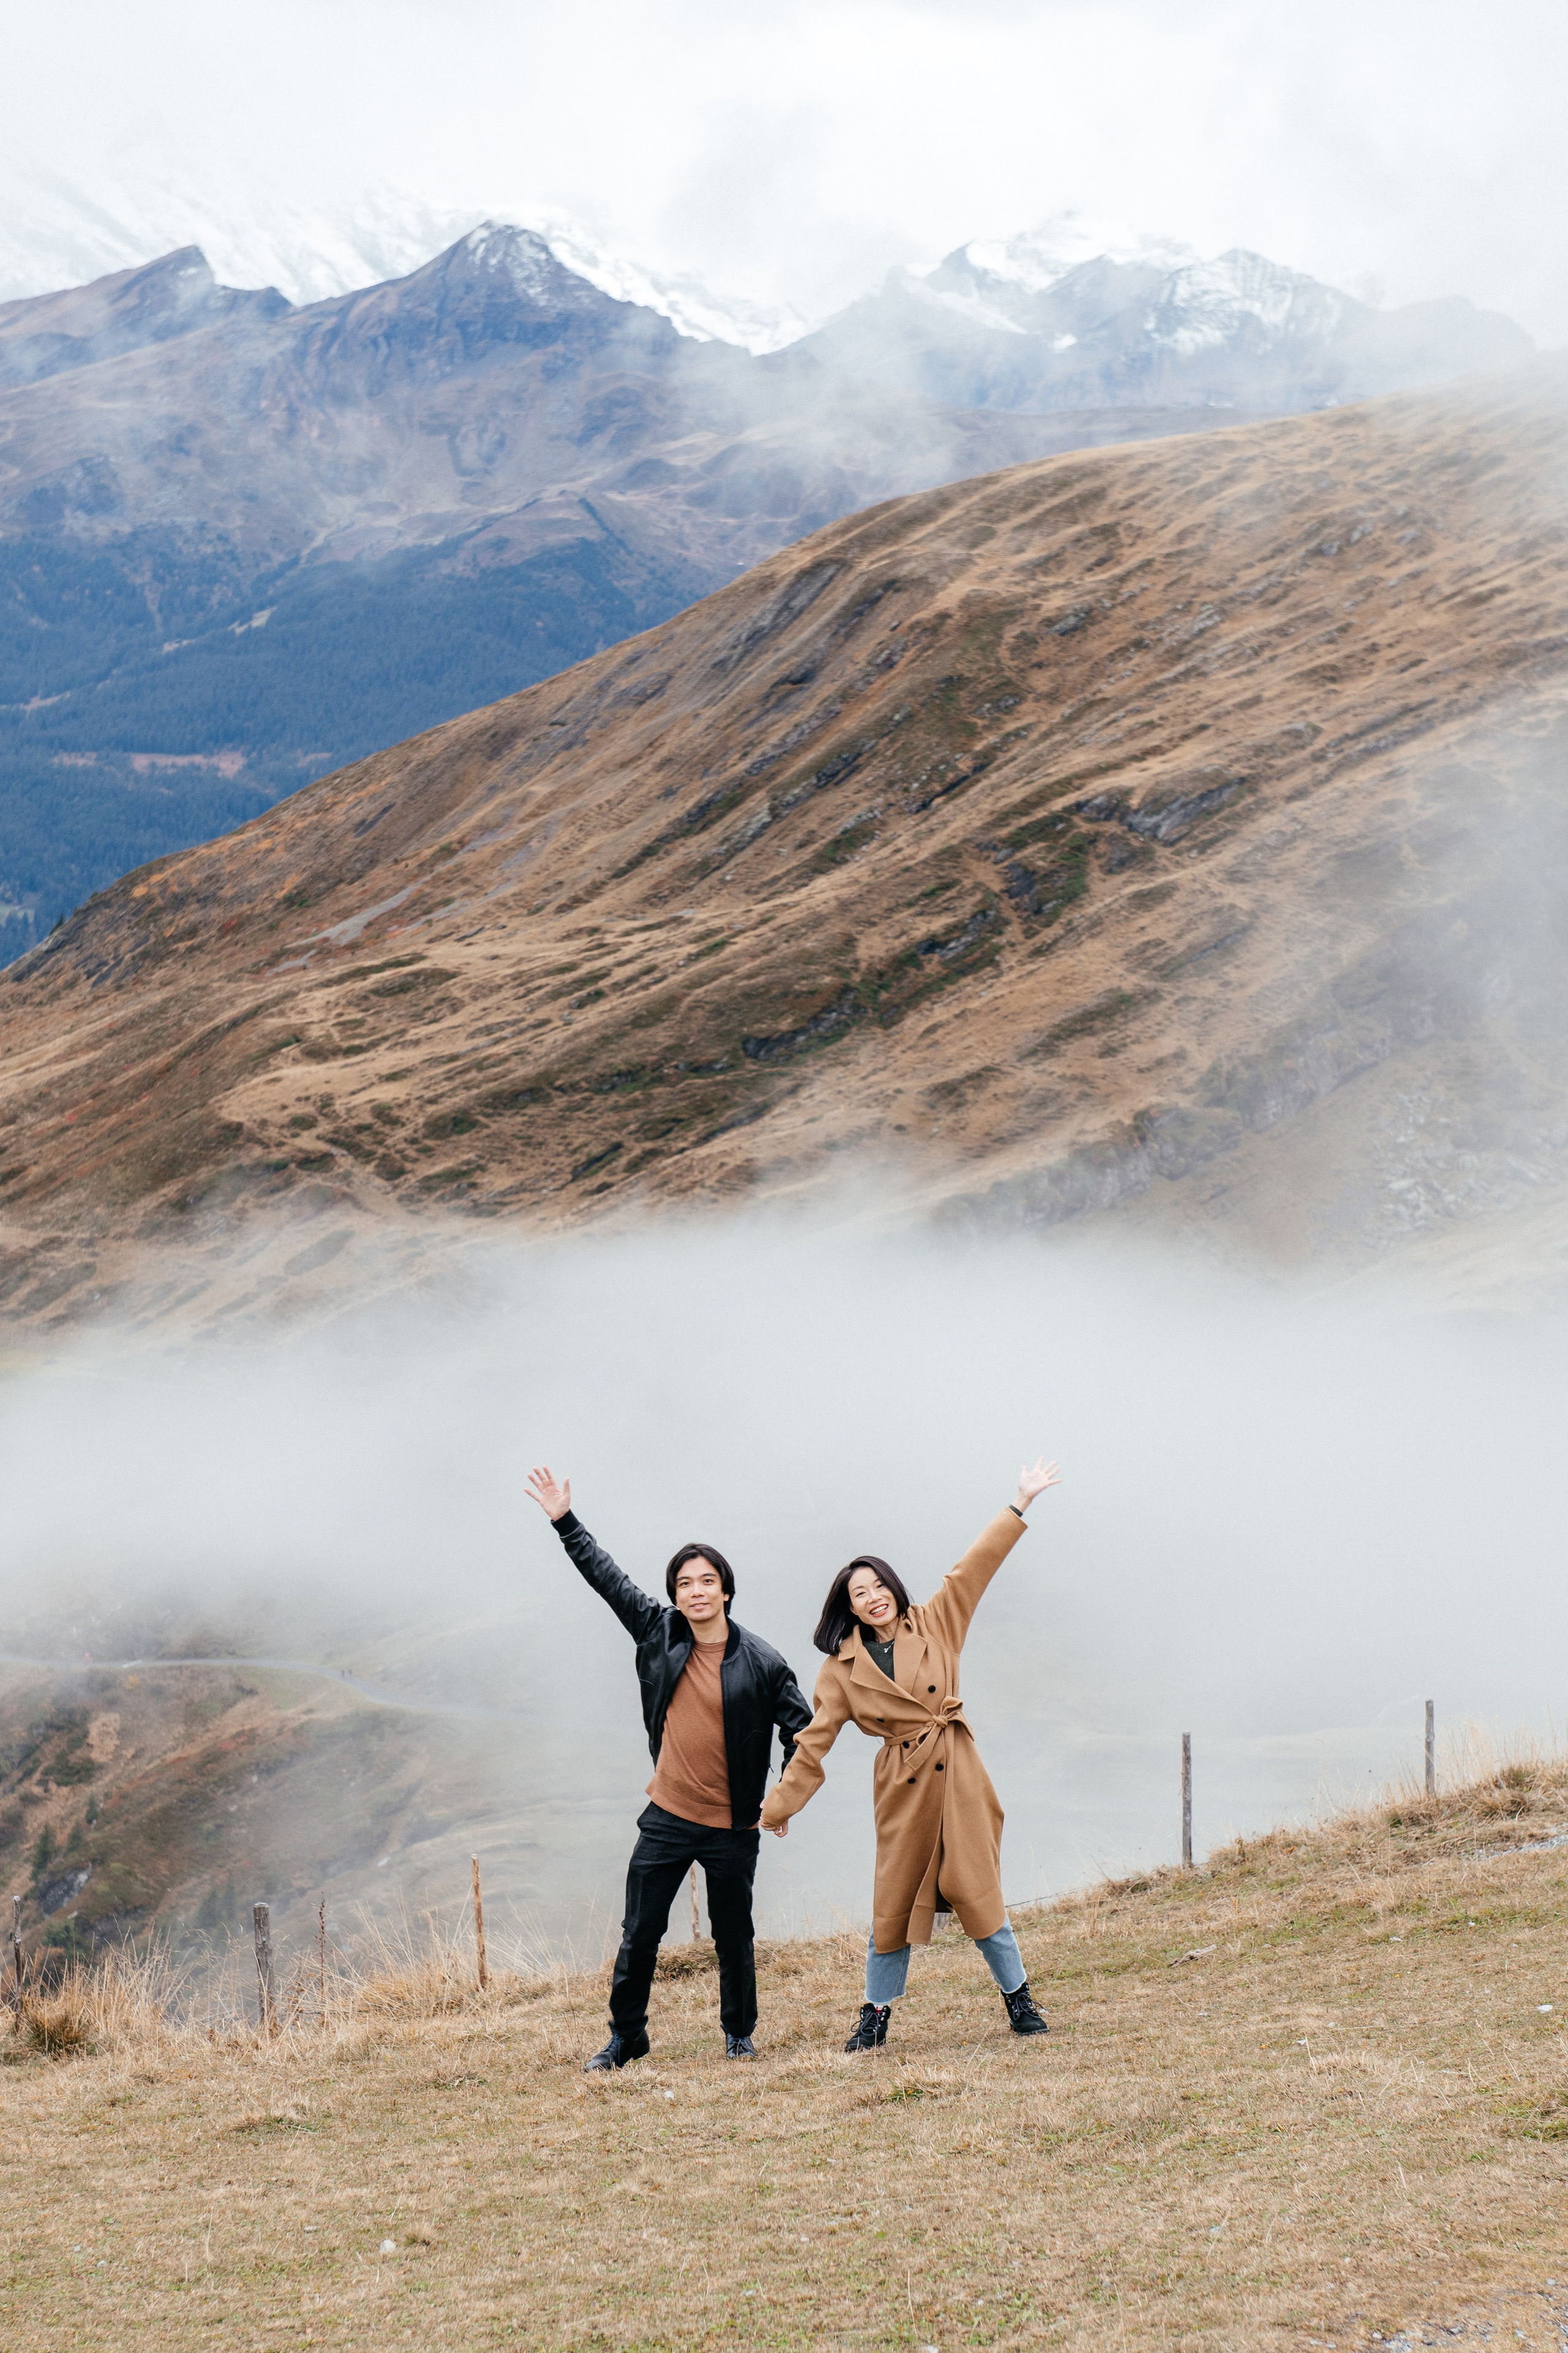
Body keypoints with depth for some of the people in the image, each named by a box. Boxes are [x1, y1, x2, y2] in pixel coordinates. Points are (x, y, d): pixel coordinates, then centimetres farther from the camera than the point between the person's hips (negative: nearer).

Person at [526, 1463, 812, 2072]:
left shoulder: (761, 1663, -9)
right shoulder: (659, 1634, 0)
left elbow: (802, 1727, 0)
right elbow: (608, 1578, 6)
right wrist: (564, 1522, 6)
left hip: (732, 1828, -2)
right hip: (667, 1820, 2)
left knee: (733, 1939, 9)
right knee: (639, 1936, 6)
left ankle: (739, 2034, 28)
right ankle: (626, 2035, 20)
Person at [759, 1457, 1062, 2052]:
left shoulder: (935, 1625, 7)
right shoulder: (842, 1668, 4)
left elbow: (974, 1569, 7)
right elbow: (815, 1740, 6)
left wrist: (1020, 1505, 4)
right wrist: (780, 1803, 5)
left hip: (956, 1773, 0)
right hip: (901, 1784, 0)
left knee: (976, 1887, -3)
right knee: (894, 1901, 1)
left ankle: (1018, 2000, 10)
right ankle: (875, 2014, 14)